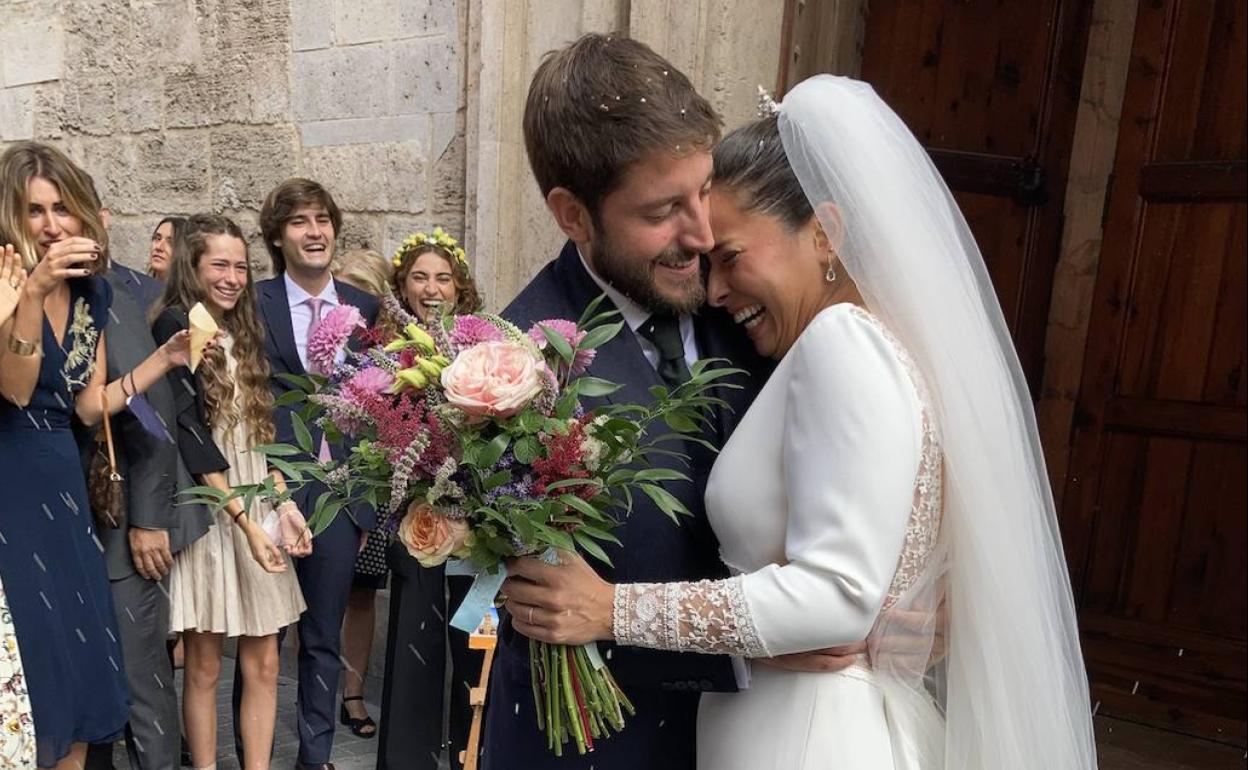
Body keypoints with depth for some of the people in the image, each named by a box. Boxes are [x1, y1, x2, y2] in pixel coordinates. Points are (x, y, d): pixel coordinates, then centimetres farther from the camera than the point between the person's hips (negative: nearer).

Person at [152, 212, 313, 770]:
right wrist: (245, 520, -17)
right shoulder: (175, 326, -8)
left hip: (256, 506, 6)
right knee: (204, 666, 6)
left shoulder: (244, 332, 13)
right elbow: (191, 434, -15)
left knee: (263, 663, 7)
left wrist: (285, 505, 1)